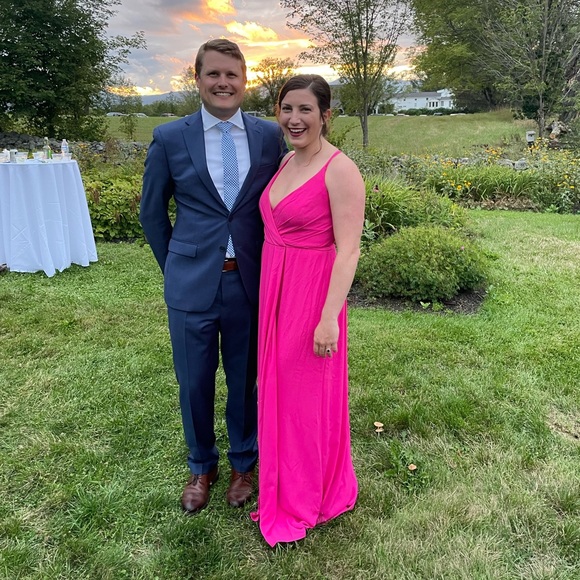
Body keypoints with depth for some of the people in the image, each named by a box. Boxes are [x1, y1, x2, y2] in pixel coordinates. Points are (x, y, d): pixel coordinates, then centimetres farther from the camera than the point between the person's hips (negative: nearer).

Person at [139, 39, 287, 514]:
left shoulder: (270, 136, 1)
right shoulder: (170, 138, -2)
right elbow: (152, 212, 7)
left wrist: (270, 267, 7)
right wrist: (175, 268, 8)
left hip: (251, 282, 1)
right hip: (192, 284, 0)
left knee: (246, 379, 14)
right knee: (194, 383, 13)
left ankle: (244, 462, 40)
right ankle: (201, 466, 39)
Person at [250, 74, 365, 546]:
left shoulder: (340, 170, -15)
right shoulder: (287, 162, 9)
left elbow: (349, 250, -19)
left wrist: (329, 317, -22)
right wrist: (269, 292, 14)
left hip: (312, 295, -8)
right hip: (274, 292, 8)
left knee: (308, 394, 7)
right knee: (277, 388, 19)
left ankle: (309, 499, 31)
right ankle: (285, 487, 42)